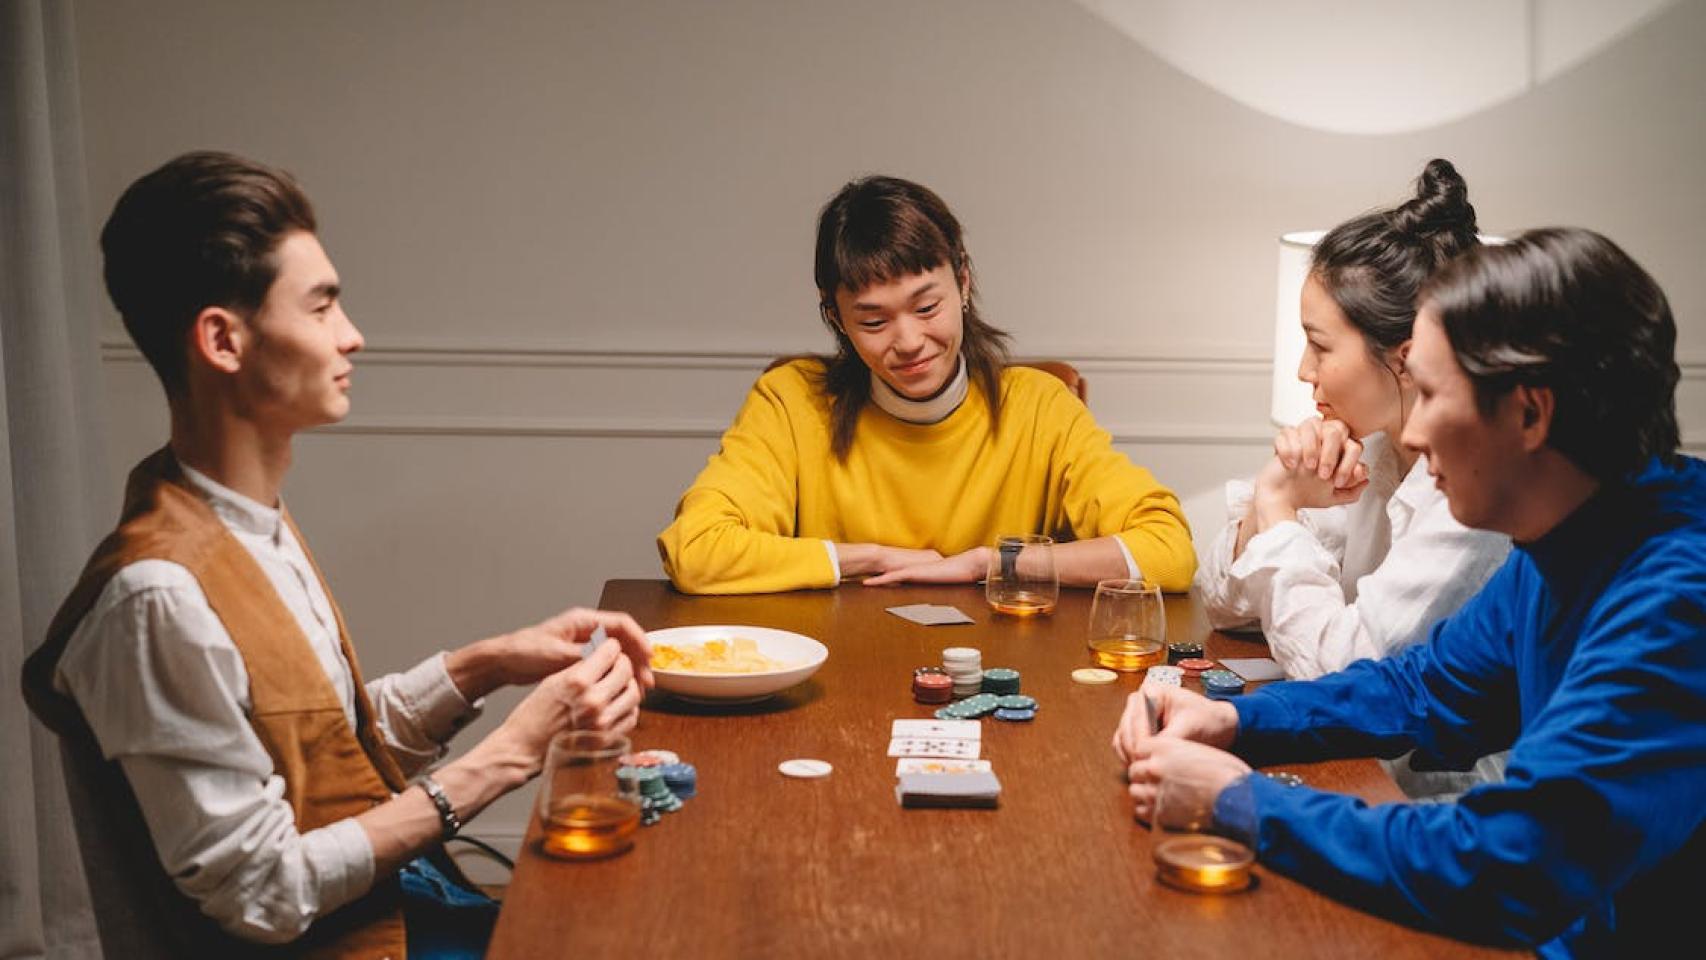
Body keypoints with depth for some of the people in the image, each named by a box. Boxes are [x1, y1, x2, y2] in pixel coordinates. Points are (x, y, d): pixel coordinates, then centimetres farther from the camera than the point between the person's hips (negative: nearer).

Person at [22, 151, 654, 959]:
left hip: (402, 894, 8)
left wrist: (487, 664, -5)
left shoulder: (254, 520, 3)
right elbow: (264, 895, -20)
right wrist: (507, 753, -18)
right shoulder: (160, 594, -24)